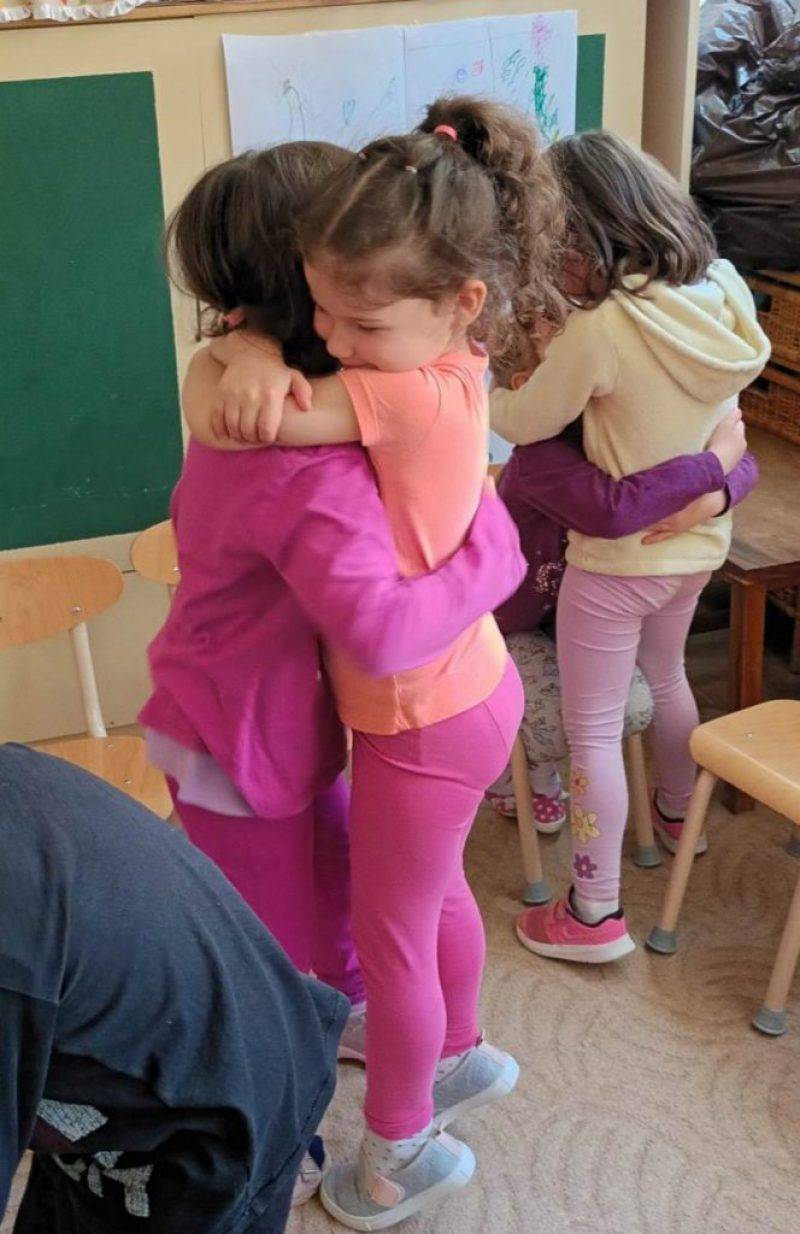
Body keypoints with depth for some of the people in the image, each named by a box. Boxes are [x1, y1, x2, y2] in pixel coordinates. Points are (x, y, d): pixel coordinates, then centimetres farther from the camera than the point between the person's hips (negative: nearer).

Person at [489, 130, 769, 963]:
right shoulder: (725, 286, -8)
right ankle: (676, 814, 54)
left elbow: (524, 423, -15)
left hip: (617, 557, -7)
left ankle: (594, 914, 18)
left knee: (592, 730, 7)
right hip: (699, 541, 7)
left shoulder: (602, 327, -30)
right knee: (665, 677, 31)